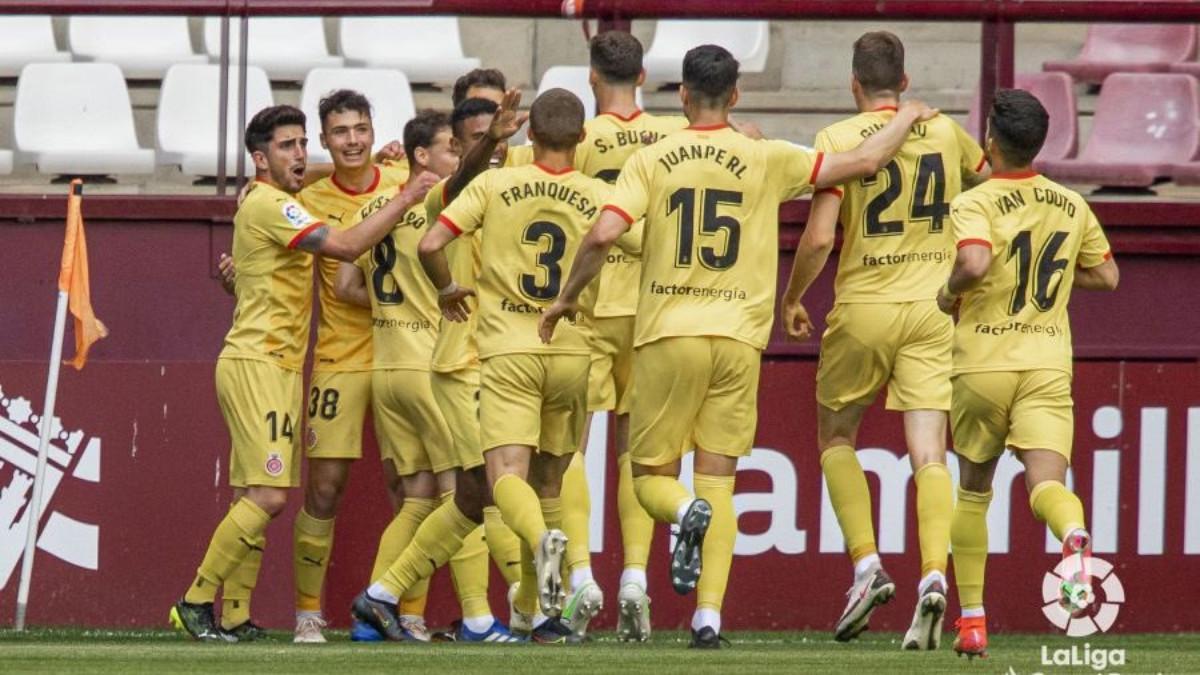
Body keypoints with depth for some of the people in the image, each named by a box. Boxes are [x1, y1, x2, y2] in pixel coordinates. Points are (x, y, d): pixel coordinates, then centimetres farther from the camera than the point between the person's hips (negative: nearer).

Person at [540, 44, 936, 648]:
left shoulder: (652, 160, 0)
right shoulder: (765, 160, 2)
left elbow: (603, 236, -11)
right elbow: (864, 161, 4)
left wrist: (566, 298, 5)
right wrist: (908, 118, 24)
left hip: (667, 332, -1)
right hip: (738, 338, 1)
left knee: (651, 476, 9)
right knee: (719, 482, 6)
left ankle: (687, 512, -26)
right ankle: (709, 616, -7)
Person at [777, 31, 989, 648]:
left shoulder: (838, 140, -6)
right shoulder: (944, 133, 6)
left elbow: (819, 236, -12)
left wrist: (792, 299, 3)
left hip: (863, 307, -2)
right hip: (934, 309, 2)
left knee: (835, 438, 16)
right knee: (928, 454, -2)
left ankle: (866, 564, 3)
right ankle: (933, 575, -21)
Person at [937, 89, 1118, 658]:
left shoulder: (974, 205, -8)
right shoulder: (1071, 206, 8)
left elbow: (974, 262, -28)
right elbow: (1107, 275, 18)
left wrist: (950, 292, -8)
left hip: (982, 361, -2)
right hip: (1049, 362, 2)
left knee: (973, 489, 17)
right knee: (1046, 483, -12)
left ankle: (971, 619, 19)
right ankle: (1072, 534, -49)